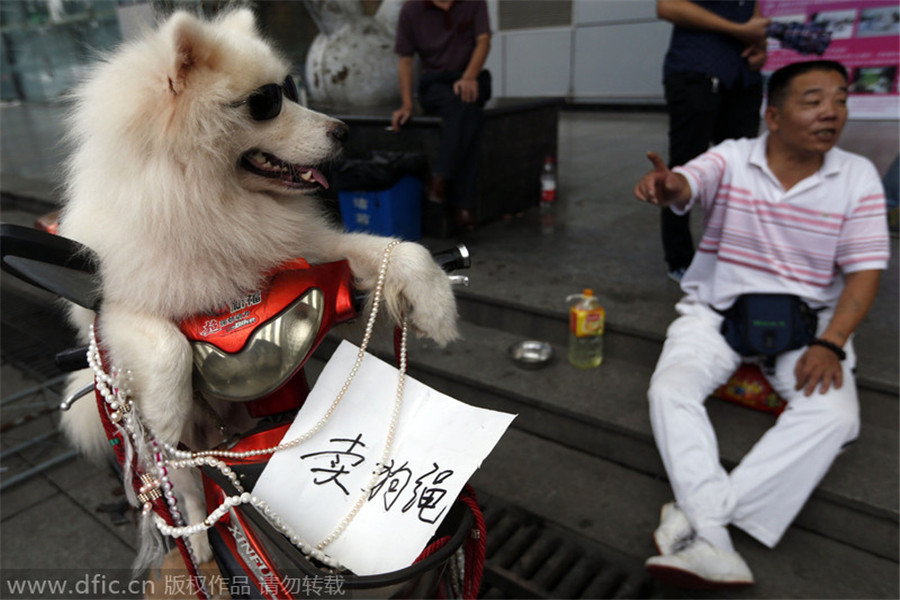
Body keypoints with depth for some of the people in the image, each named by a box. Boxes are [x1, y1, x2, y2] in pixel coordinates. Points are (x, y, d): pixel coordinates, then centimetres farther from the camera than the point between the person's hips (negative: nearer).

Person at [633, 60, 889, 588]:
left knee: (833, 414, -26)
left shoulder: (858, 177, 0)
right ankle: (713, 543, -31)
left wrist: (831, 343, -18)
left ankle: (700, 515, -26)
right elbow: (686, 185, -26)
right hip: (718, 309, 0)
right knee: (670, 390, -26)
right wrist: (665, 185, -52)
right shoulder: (731, 159, -4)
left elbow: (865, 270, -3)